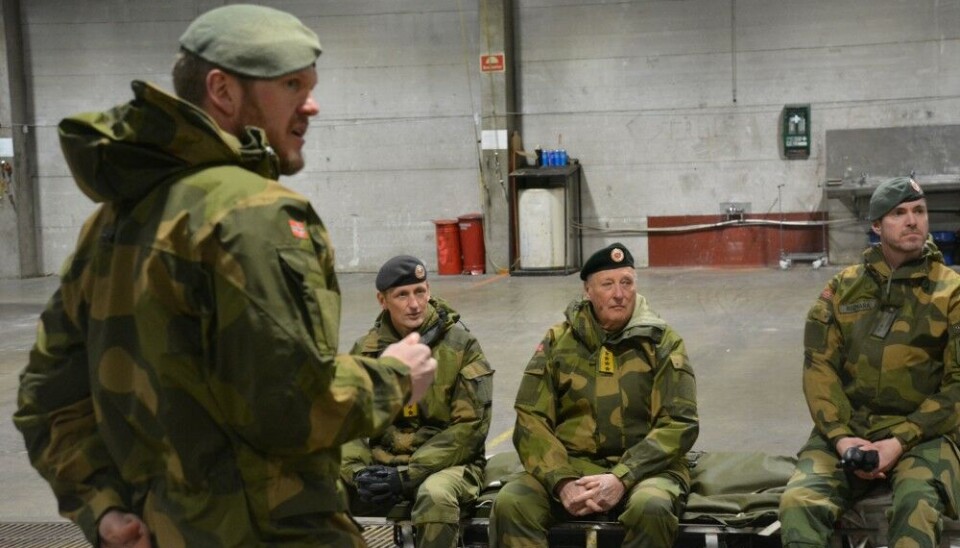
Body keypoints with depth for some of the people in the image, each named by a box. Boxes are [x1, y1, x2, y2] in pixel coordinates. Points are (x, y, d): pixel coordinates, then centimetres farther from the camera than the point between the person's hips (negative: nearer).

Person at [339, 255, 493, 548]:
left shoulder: (461, 346, -6)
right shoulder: (366, 350, 5)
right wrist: (358, 472, -17)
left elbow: (470, 426, -10)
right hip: (383, 463, 3)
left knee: (435, 495, -37)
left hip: (447, 463, -3)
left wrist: (409, 476, -18)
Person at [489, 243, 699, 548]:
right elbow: (531, 419, 1)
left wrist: (623, 478, -18)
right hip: (569, 466, 1)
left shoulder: (662, 342, 3)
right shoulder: (558, 341, 7)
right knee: (510, 504, -27)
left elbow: (679, 424, -4)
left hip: (642, 469, -1)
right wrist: (562, 481, -16)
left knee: (651, 508, -35)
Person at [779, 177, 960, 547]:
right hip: (846, 429, 2)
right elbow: (819, 364, 4)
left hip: (920, 434, -2)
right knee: (799, 501, -26)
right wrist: (840, 436, -13)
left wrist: (900, 442, -15)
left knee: (917, 508, -34)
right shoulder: (843, 287, 10)